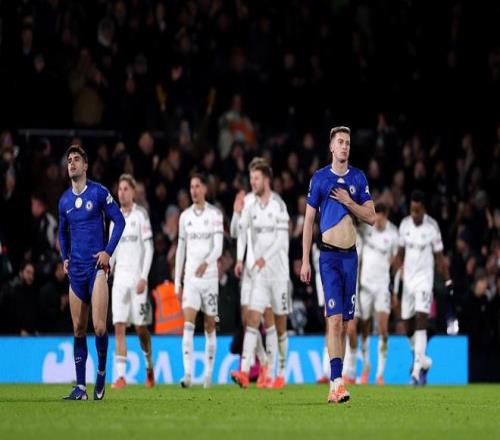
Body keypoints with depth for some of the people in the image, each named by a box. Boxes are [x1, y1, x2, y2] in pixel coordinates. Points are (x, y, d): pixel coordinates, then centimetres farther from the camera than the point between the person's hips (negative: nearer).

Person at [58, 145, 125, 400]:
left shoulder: (98, 193, -3)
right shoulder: (64, 200, 12)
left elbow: (119, 221, 0)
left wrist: (108, 251, -8)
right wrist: (65, 258, 14)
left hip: (97, 266, -5)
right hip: (76, 270, 5)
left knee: (99, 327, -13)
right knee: (78, 329, 3)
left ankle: (101, 374, 9)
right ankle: (80, 387, 5)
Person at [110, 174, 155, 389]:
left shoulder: (141, 214, -3)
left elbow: (149, 248, -7)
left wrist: (143, 277, -14)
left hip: (137, 276, -4)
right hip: (119, 277, 4)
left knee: (141, 327, 2)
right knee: (119, 327, -5)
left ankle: (149, 368, 24)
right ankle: (120, 376, -8)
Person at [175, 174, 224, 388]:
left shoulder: (215, 214, -2)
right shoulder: (185, 216, 9)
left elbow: (218, 247, -11)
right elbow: (180, 250, 13)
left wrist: (206, 263, -31)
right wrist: (177, 282, 11)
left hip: (209, 276, -2)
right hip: (190, 277, 2)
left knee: (210, 325, 5)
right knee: (188, 323, -11)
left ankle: (208, 373, 12)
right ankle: (187, 373, -19)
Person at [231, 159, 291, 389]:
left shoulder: (278, 205, -10)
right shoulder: (251, 206, 7)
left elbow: (281, 238, -18)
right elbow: (241, 231, 16)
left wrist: (265, 258, -31)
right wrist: (240, 259, 2)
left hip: (279, 272, -4)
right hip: (259, 274, 4)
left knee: (280, 325, 4)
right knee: (252, 319, -9)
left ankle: (281, 374, 15)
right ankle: (245, 372, -19)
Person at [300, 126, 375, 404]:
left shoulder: (359, 178, 9)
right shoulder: (320, 179, 1)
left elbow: (371, 218, 6)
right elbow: (309, 221, 3)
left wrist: (348, 201, -9)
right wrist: (305, 261, -2)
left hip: (350, 255, 4)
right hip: (329, 255, -4)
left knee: (345, 322, 6)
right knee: (334, 319, -14)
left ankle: (337, 380, 14)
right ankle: (337, 383, -20)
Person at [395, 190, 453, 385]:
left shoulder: (432, 227, -9)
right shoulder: (405, 224, 3)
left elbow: (439, 257, -2)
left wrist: (448, 281, -2)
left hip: (424, 279, -5)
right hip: (408, 279, 5)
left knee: (421, 321, -16)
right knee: (408, 326, 8)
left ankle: (417, 370, -21)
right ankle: (422, 361, 30)